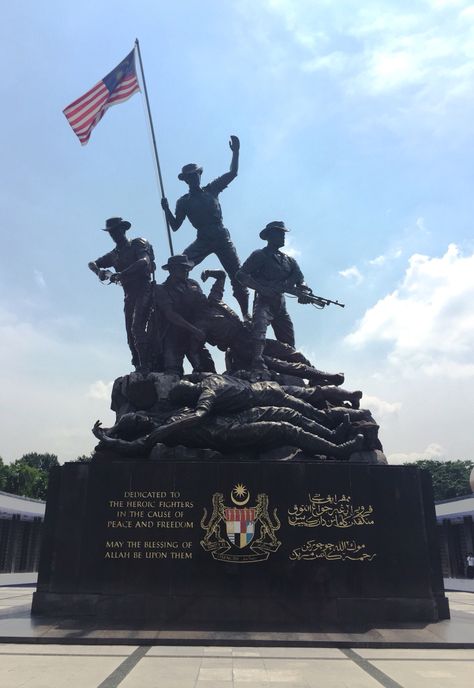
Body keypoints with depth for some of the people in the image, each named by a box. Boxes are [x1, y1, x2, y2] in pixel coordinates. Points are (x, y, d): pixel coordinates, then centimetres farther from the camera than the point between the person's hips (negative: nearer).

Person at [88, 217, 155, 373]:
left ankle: (145, 365, -23)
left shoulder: (138, 245, -3)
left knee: (137, 328, -22)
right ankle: (138, 366, 9)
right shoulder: (114, 254, 17)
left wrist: (121, 274, -30)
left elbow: (144, 261, -22)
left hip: (143, 291, -7)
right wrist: (99, 272, -9)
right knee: (130, 332, 3)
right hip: (129, 295, 7)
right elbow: (92, 263, 17)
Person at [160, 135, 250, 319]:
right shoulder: (184, 201, 9)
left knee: (237, 276, -4)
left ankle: (246, 313, 3)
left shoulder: (211, 190, 12)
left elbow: (233, 173, 9)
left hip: (222, 238, 0)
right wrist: (166, 210, -9)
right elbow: (175, 226, 6)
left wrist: (235, 152, -2)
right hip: (203, 240, 0)